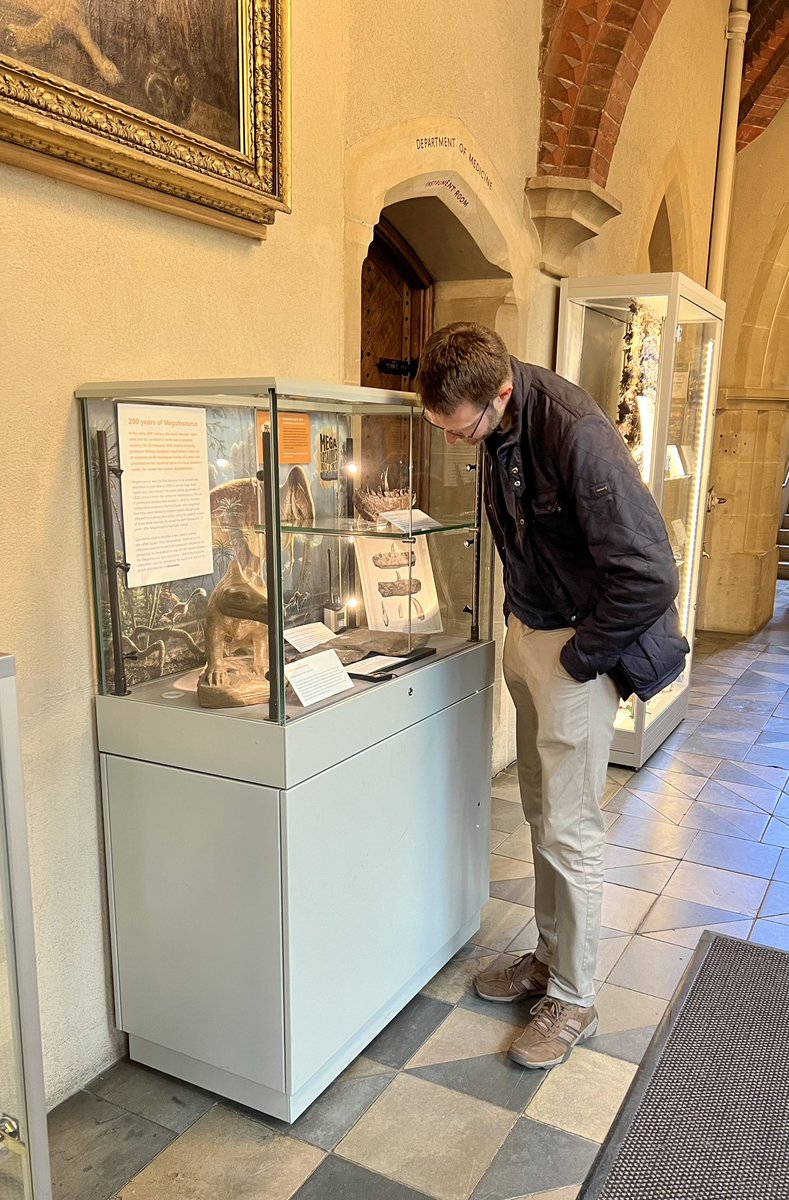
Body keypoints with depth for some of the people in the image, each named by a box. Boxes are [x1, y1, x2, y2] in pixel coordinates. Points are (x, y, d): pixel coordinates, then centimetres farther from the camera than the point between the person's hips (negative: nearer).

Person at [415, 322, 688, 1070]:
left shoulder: (576, 435, -27)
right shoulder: (497, 427, -1)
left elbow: (648, 576, -28)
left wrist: (578, 659, -18)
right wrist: (518, 621, 10)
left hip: (578, 645, -8)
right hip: (527, 631, 8)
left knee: (569, 828, 2)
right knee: (540, 811, 18)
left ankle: (573, 1000, 22)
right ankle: (550, 956, 36)